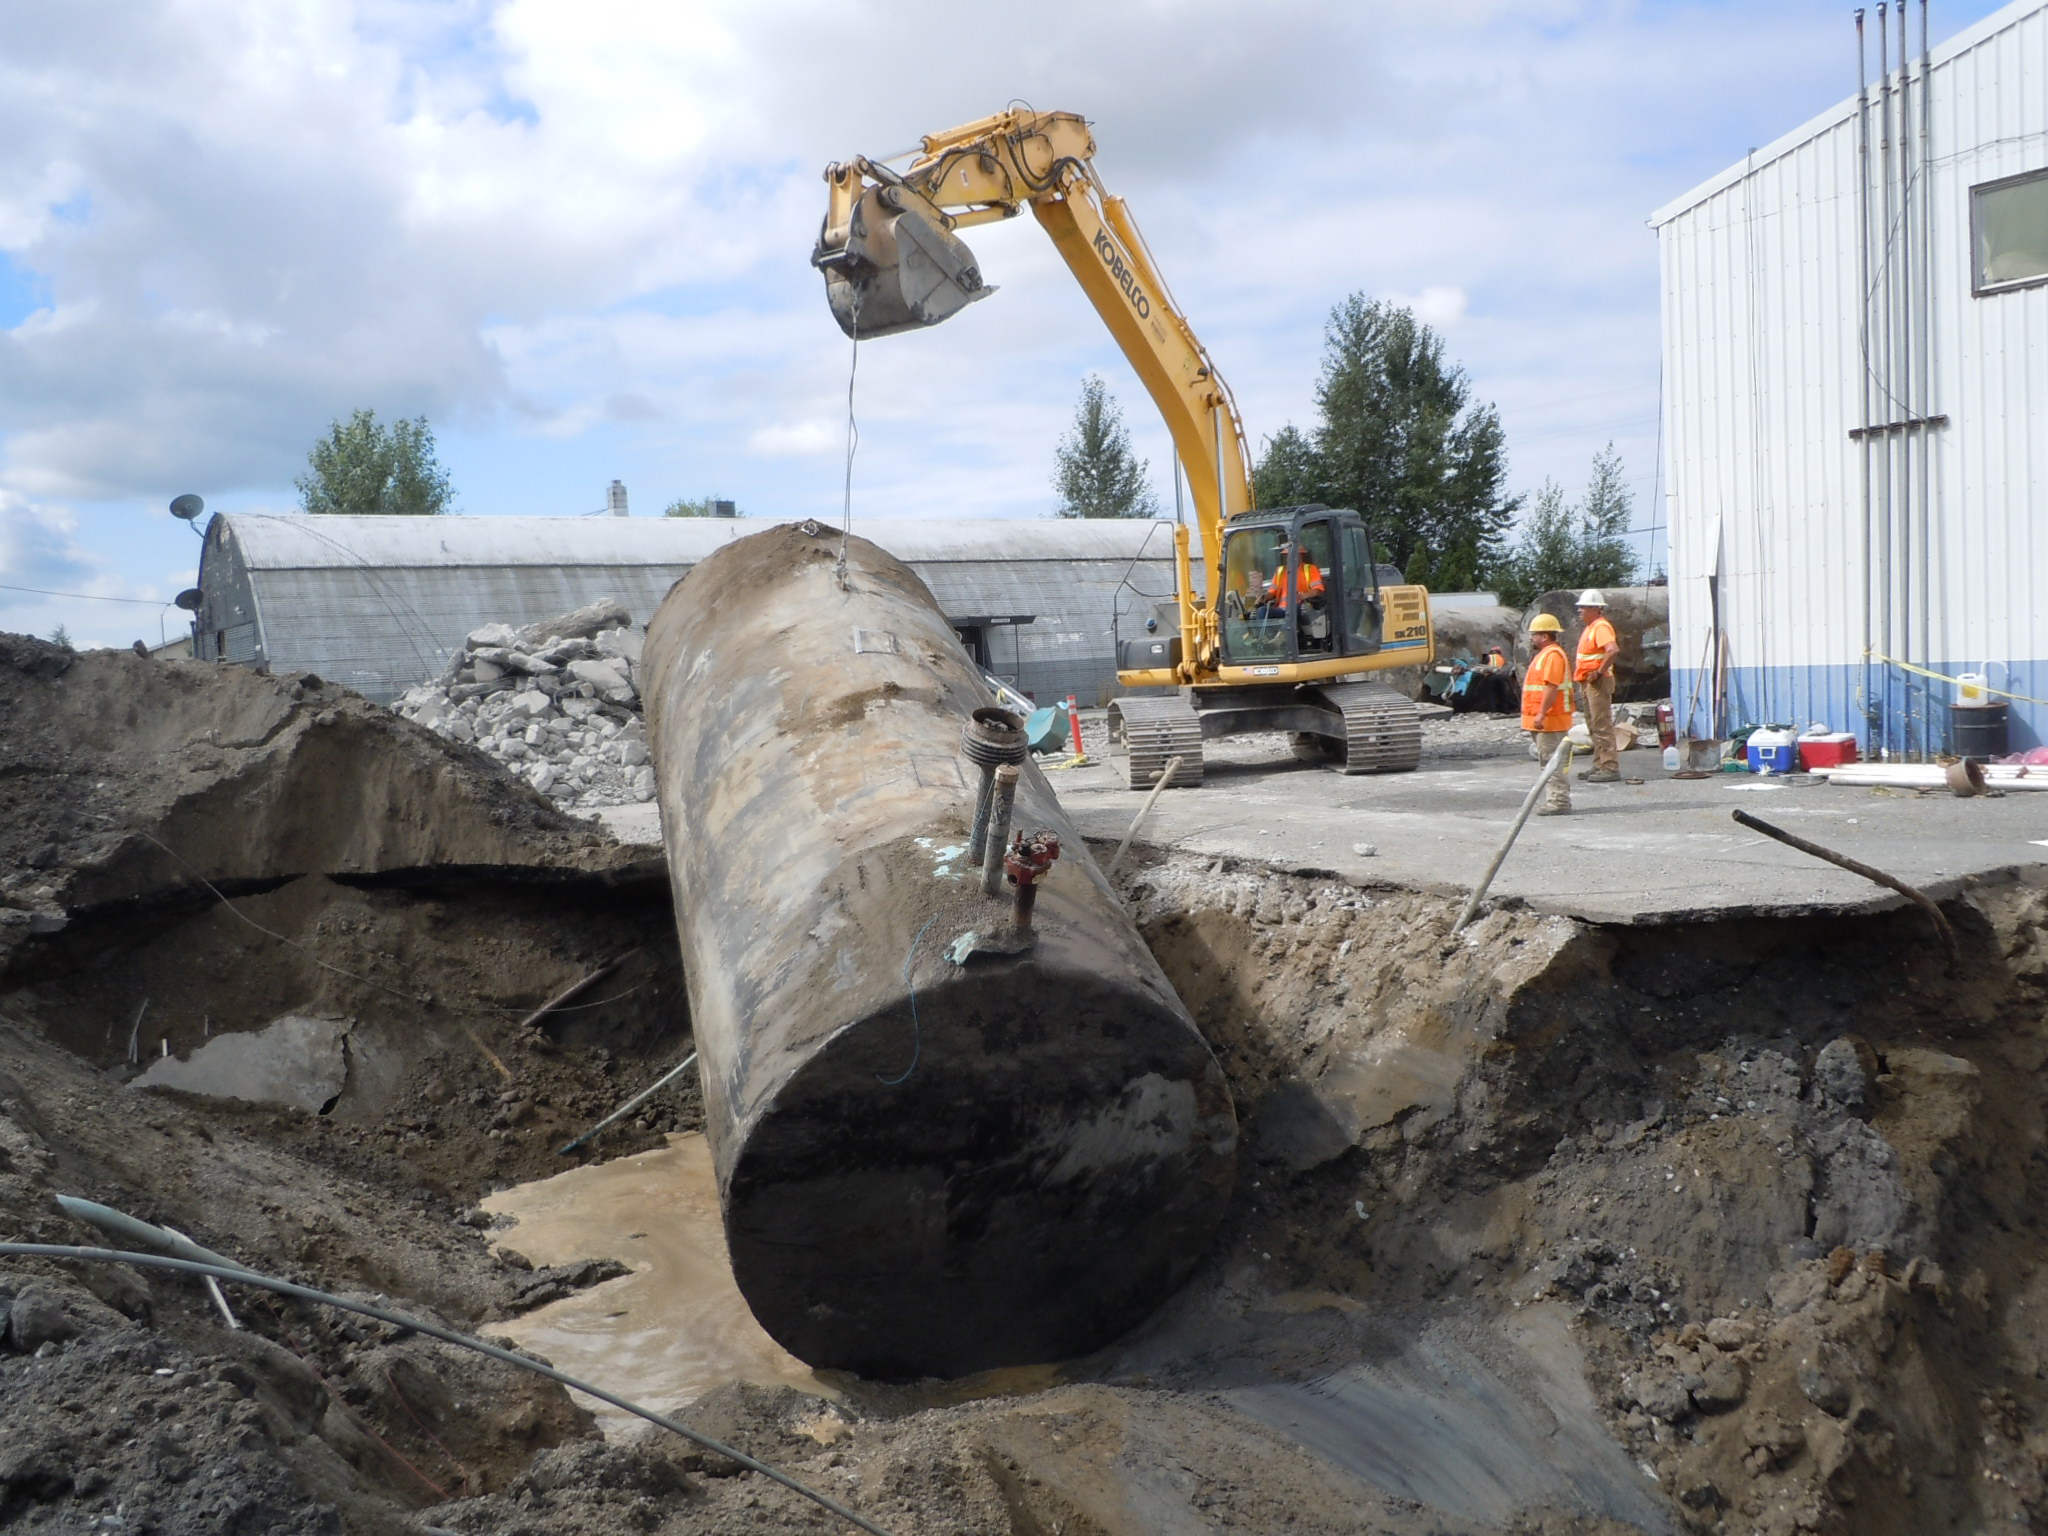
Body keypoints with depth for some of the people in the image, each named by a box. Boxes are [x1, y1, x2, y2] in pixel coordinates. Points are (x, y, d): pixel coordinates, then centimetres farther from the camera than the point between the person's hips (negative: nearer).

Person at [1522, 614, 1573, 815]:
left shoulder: (1553, 655, -15)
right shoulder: (1545, 654, 19)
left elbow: (1551, 687, -24)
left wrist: (1541, 714, -27)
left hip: (1549, 721, -11)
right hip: (1545, 721, 11)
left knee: (1552, 762, -11)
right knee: (1549, 761, 13)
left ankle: (1559, 802, -10)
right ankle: (1555, 800, 18)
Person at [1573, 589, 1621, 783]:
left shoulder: (1601, 627, -15)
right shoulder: (1590, 627, 17)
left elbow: (1613, 650, -31)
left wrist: (1599, 672, -25)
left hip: (1598, 682, -11)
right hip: (1587, 683, 11)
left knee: (1602, 726, -11)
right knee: (1593, 727, 15)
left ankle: (1610, 769, -11)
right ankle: (1599, 766, 21)